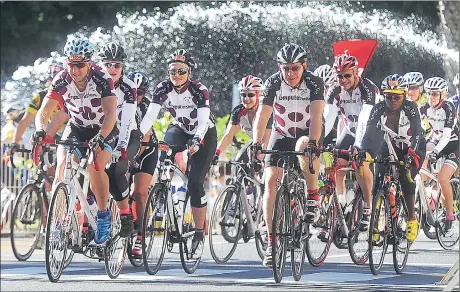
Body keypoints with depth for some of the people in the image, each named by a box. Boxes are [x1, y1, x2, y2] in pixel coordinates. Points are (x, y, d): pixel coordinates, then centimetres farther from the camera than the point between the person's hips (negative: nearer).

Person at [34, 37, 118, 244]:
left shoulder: (102, 79, -27)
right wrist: (40, 129, -43)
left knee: (95, 165, -28)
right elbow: (44, 111, -21)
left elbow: (110, 114, -34)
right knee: (62, 166, -20)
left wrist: (100, 137, -52)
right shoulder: (61, 81, -19)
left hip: (104, 130, -3)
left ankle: (103, 214, -9)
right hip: (76, 128, 3)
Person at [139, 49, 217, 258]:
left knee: (195, 183, -15)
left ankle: (199, 234, -7)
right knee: (169, 142, -36)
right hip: (180, 129, 3)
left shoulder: (199, 90, -26)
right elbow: (150, 115, -27)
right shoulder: (163, 89, -17)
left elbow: (203, 120, -37)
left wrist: (196, 140, -56)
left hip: (204, 135, -3)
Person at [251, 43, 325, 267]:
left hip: (307, 135, -2)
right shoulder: (273, 83, -15)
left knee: (302, 145, -39)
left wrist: (312, 142, -45)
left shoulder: (314, 83, -19)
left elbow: (316, 116, -30)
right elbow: (262, 115, -22)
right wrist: (256, 143, -37)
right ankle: (271, 242, -11)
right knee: (271, 180, -14)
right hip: (281, 136, 3)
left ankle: (313, 195, -19)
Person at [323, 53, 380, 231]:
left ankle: (368, 207, -16)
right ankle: (340, 205, -3)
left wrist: (357, 146, -49)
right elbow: (327, 119, -20)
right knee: (337, 164, -15)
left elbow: (364, 119, -38)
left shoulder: (368, 88, -27)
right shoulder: (335, 91, -12)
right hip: (350, 130, 5)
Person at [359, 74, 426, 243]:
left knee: (406, 178, -26)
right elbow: (370, 132, -28)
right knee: (378, 180, -16)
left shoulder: (410, 108, -25)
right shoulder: (379, 109, -19)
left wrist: (411, 153, -50)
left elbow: (417, 133, -34)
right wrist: (364, 151, -46)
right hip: (390, 147, 3)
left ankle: (412, 219, -11)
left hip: (414, 149, -3)